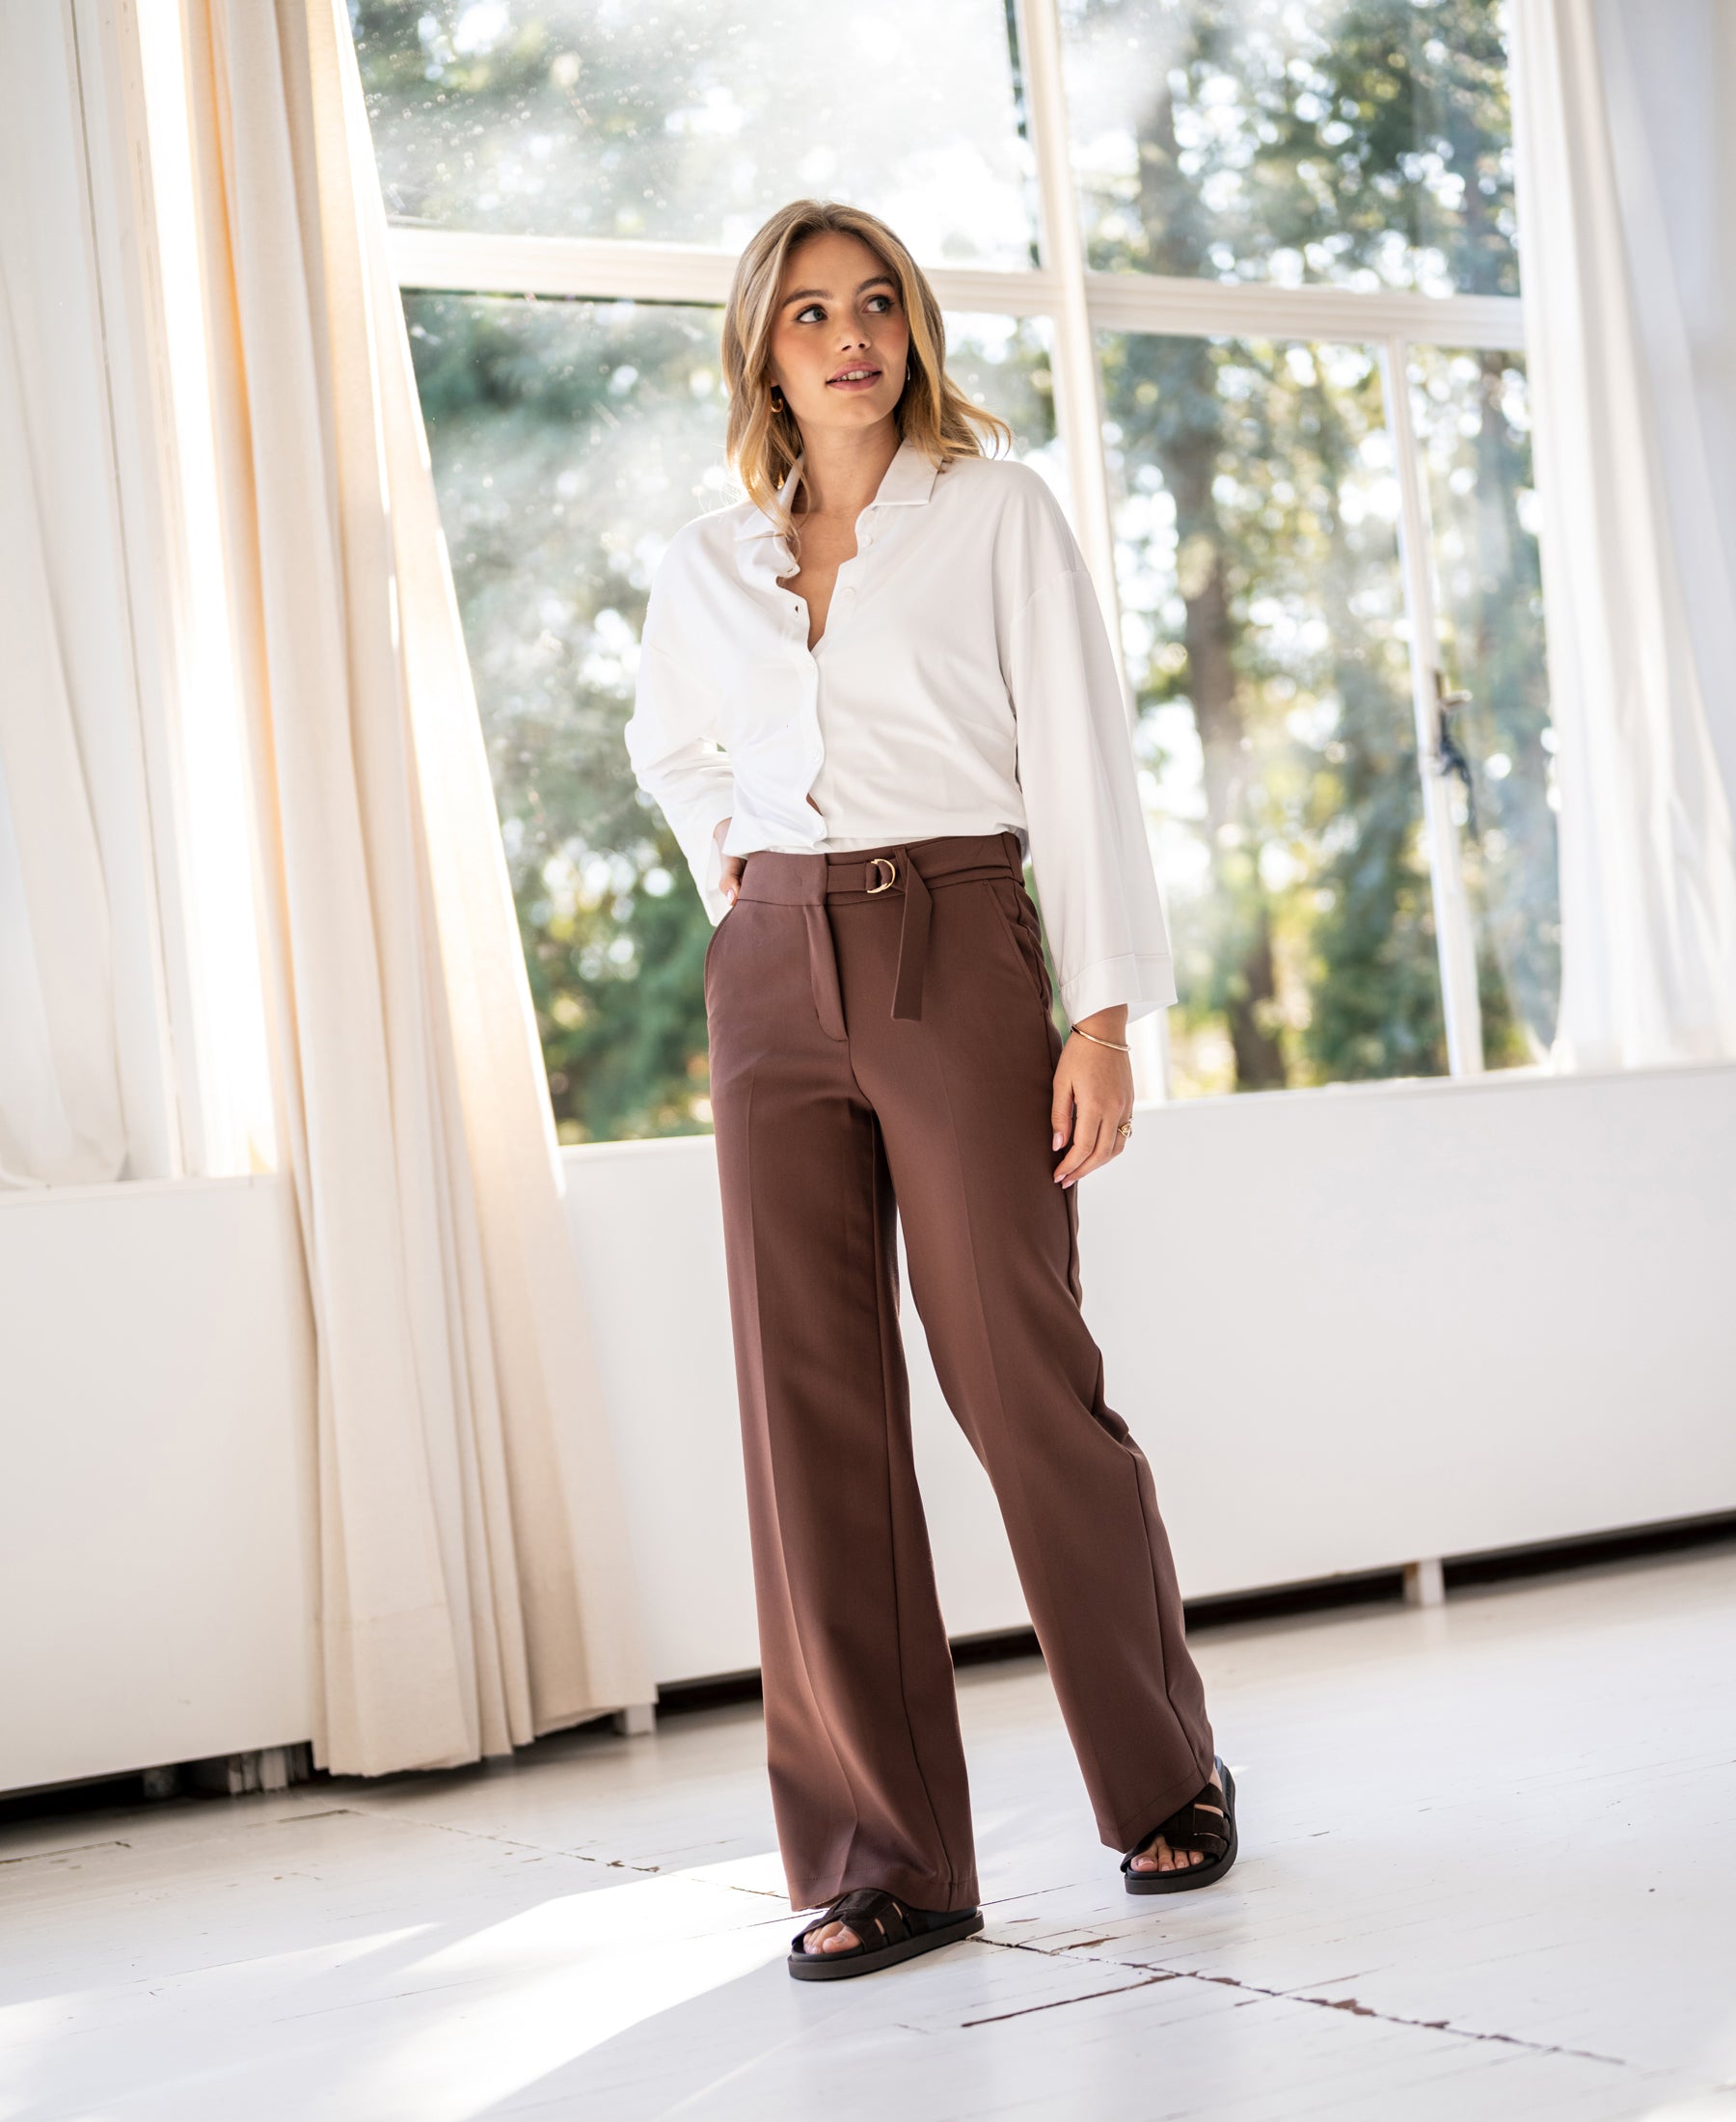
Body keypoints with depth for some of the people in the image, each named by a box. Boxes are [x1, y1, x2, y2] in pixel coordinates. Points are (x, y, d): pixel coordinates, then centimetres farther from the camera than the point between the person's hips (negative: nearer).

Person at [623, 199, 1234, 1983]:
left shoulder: (999, 513, 3)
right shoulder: (703, 567, 13)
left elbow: (1078, 762, -3)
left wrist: (1103, 1014, -10)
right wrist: (730, 883, 14)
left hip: (957, 960, -3)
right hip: (774, 983, 4)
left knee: (1020, 1384, -3)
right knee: (813, 1405, -2)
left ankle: (1166, 1775, 19)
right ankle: (882, 1856, 4)